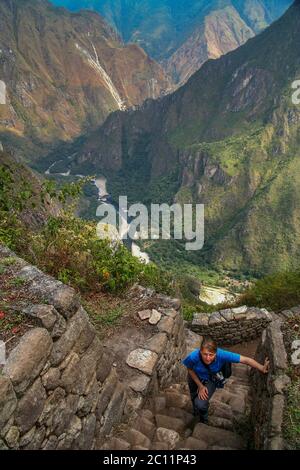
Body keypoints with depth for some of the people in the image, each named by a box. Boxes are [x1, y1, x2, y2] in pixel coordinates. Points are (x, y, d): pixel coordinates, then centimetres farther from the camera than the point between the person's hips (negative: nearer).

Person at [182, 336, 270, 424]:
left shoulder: (221, 355, -42)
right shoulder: (193, 357, -40)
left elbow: (246, 360, -37)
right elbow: (190, 369, -17)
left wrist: (262, 369, -46)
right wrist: (200, 386, -15)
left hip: (211, 380, -1)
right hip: (196, 378, 1)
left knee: (200, 404, -16)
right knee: (194, 399, 25)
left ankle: (204, 420, 21)